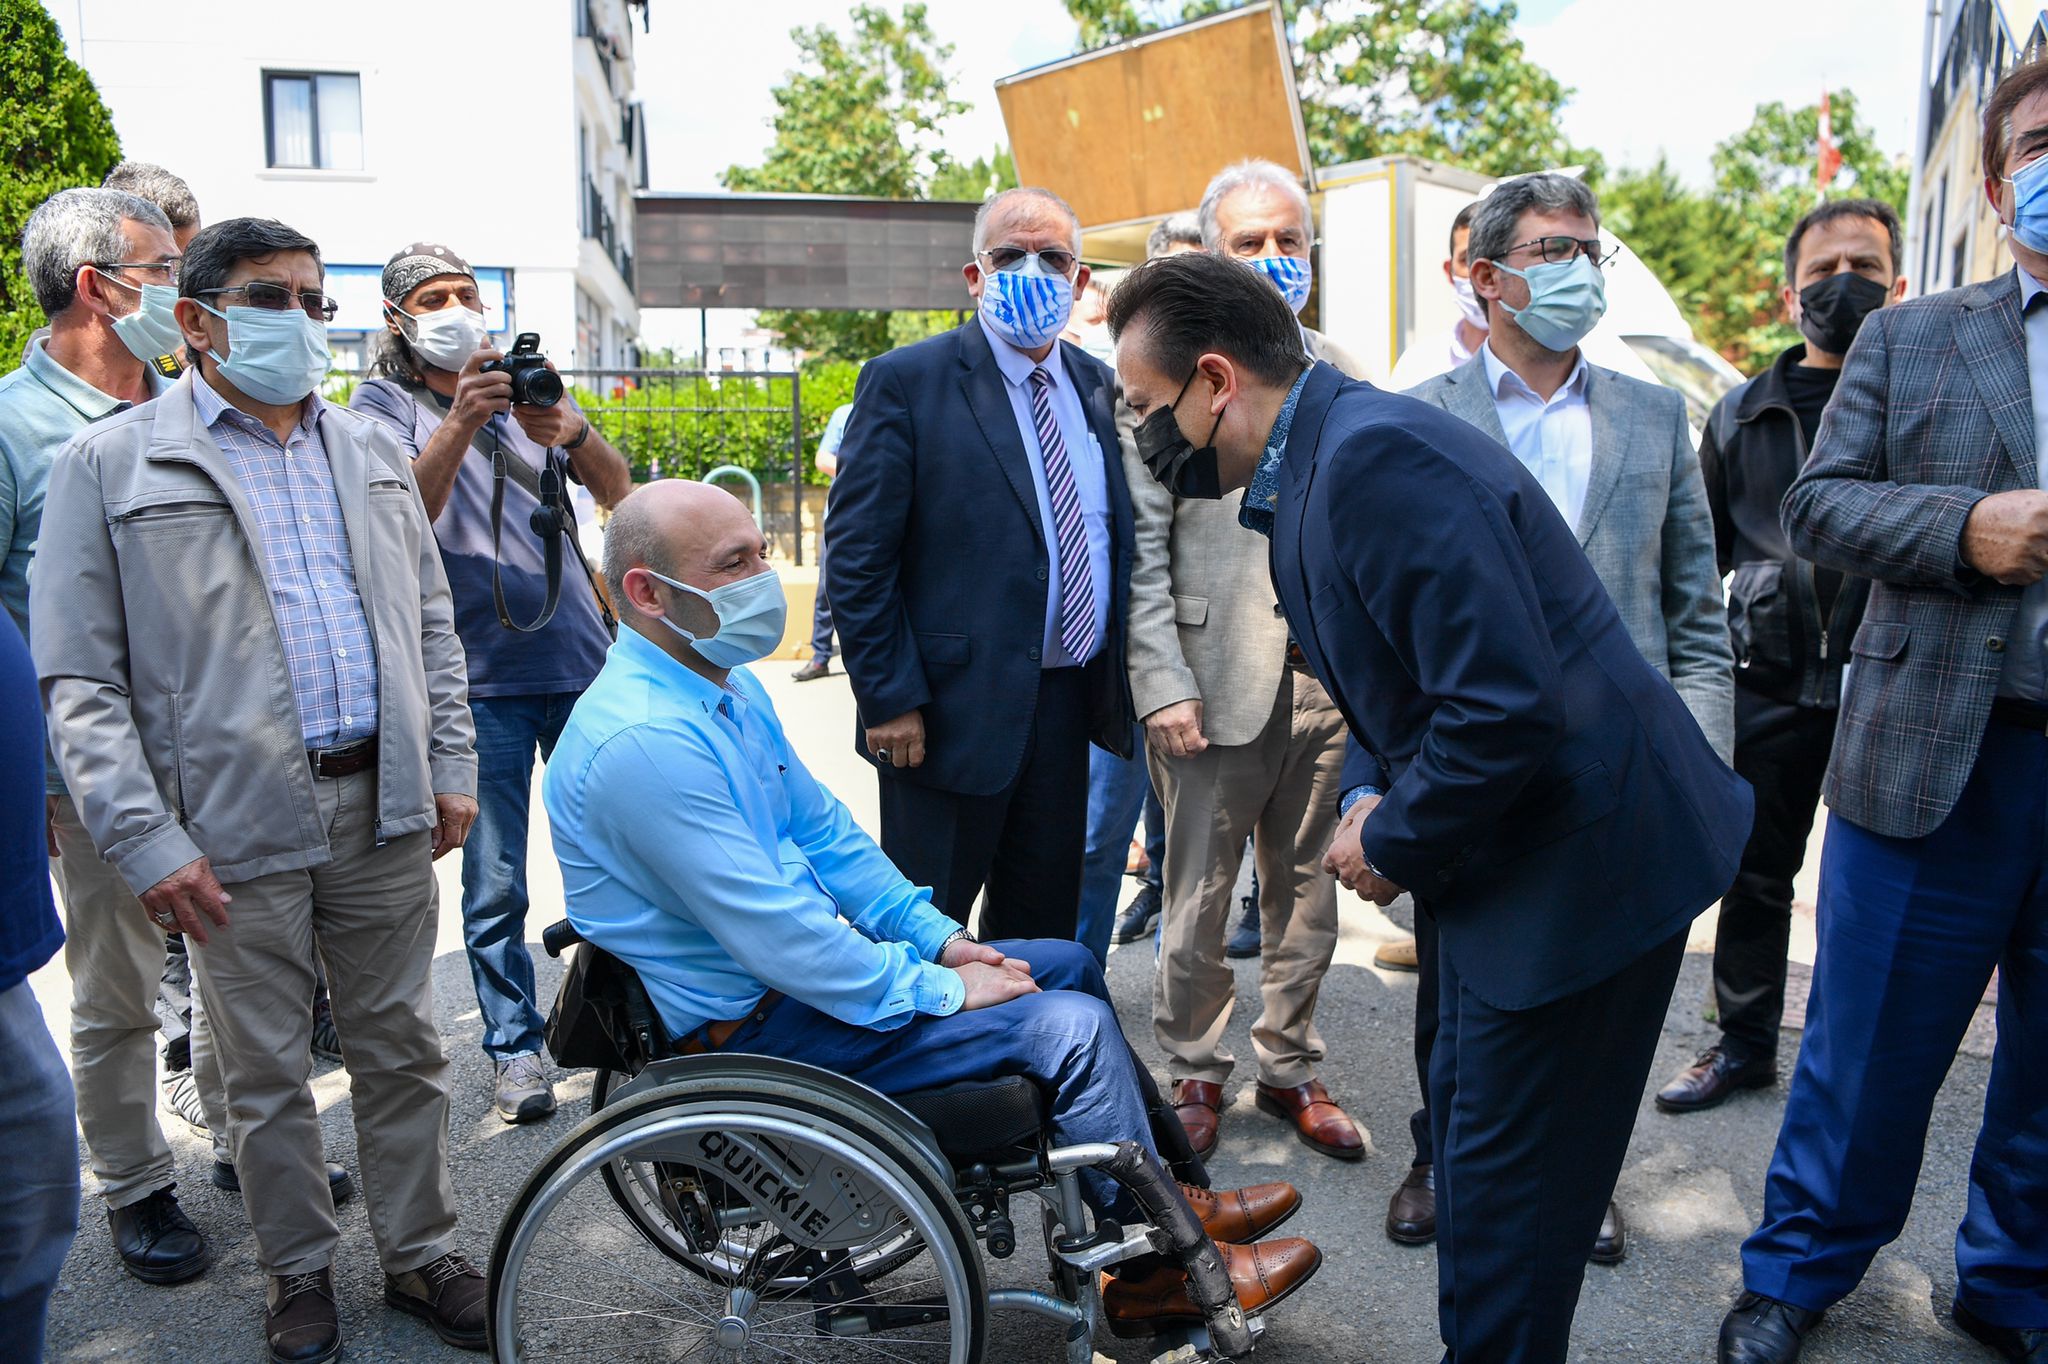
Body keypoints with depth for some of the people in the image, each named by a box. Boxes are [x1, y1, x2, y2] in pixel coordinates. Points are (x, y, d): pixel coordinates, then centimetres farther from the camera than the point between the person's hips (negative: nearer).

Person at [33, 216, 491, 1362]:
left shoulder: (374, 451, 12)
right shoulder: (110, 465, -1)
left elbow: (433, 623, 15)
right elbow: (78, 682, -4)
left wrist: (452, 765, 8)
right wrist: (146, 839, -11)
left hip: (384, 809, 3)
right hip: (238, 833, -3)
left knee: (403, 1049, 13)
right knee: (268, 1073, 12)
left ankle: (422, 1253, 30)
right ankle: (300, 1269, 32)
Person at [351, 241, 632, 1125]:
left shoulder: (525, 385, 13)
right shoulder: (383, 403, 4)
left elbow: (616, 490, 1)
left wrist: (571, 432, -19)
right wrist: (458, 425, -30)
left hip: (580, 657, 3)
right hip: (479, 676, -3)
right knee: (494, 881, 1)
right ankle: (515, 1046, 15)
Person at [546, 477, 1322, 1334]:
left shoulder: (727, 686, 6)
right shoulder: (641, 741, -26)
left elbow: (822, 829, 13)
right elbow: (778, 941, -27)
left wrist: (939, 938, 4)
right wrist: (941, 991, -18)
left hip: (807, 956, 10)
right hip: (758, 1028, -10)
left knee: (1068, 965, 10)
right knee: (1071, 1026, -13)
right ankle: (1164, 1267, 7)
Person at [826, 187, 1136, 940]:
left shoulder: (1098, 385, 10)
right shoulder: (905, 381, -8)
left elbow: (1116, 536, 15)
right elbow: (856, 555, -11)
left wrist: (1116, 679, 8)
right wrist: (890, 699, -15)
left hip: (1067, 705, 6)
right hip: (953, 708, -5)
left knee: (1045, 920, 19)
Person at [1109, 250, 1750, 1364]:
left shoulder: (1378, 456, -25)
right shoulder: (1313, 467, 7)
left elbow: (1506, 710, -31)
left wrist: (1392, 843, -16)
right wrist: (1371, 801, 0)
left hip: (1584, 850, -10)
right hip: (1521, 850, 10)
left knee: (1506, 1179, 3)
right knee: (1467, 1113, 22)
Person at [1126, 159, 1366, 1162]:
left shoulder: (1342, 378, 12)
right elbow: (1140, 547, -7)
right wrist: (1163, 684, -13)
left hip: (1327, 683, 5)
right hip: (1220, 685, -4)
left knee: (1307, 890, 13)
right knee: (1200, 896, 6)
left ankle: (1289, 1068, 30)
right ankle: (1194, 1071, 25)